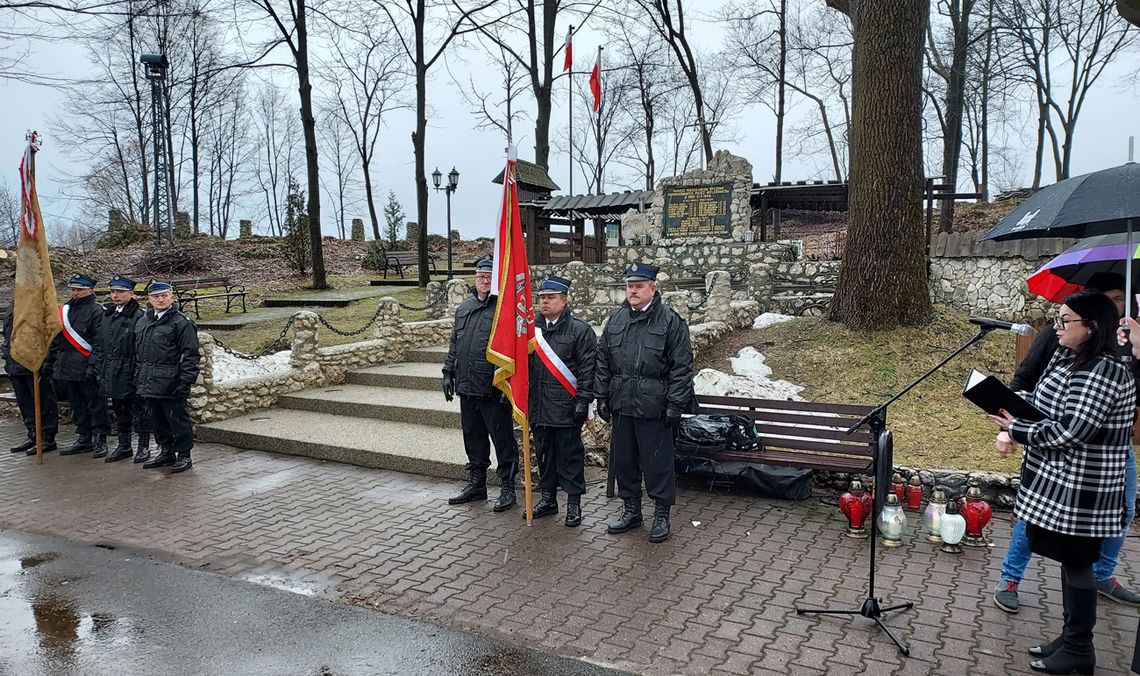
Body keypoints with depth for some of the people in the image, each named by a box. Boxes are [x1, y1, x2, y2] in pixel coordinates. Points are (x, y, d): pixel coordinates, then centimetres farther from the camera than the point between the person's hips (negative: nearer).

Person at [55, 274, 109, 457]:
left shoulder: (96, 311, -7)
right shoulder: (66, 310, 17)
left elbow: (99, 342, -14)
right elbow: (59, 339, 22)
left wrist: (93, 365, -21)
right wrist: (57, 365, 17)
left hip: (87, 369, -8)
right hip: (69, 369, 8)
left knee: (95, 405, -2)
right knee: (77, 406, 14)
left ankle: (100, 440, 5)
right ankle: (84, 439, 22)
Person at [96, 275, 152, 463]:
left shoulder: (138, 316, -12)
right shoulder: (107, 315, 12)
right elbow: (102, 346, 18)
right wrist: (102, 370, 14)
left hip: (131, 373, -7)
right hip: (113, 375, 7)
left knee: (139, 410, 2)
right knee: (120, 411, 16)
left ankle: (144, 447, 13)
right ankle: (124, 446, 27)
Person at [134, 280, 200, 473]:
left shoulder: (181, 322, -8)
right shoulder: (142, 321, 14)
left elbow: (190, 355, -11)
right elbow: (137, 353, 21)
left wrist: (185, 382, -16)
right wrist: (138, 379, 15)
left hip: (170, 384, -7)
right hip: (149, 383, 7)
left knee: (178, 419, -1)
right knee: (157, 420, 16)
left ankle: (184, 455, 10)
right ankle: (166, 452, 29)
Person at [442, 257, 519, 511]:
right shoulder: (464, 308, 14)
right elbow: (454, 344, 21)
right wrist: (448, 373, 15)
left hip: (494, 390, -7)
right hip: (467, 386, 7)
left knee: (503, 440, 3)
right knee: (473, 438, 17)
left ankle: (508, 488, 15)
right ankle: (476, 484, 30)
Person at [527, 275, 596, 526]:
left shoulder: (580, 330, -6)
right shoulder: (533, 329, 12)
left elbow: (588, 369, -10)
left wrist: (583, 401, -14)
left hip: (566, 408, -6)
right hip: (539, 408, 6)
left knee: (570, 455, 3)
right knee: (544, 453, 15)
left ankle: (574, 503, 14)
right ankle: (548, 498, 28)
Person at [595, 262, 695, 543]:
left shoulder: (671, 321, -7)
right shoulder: (616, 320, 9)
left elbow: (681, 367, -9)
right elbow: (603, 361, 13)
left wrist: (675, 404, -12)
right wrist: (602, 396, 8)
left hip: (654, 407, -5)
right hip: (622, 404, 6)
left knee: (658, 463, 3)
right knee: (623, 460, 14)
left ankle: (661, 515, 19)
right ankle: (631, 510, 30)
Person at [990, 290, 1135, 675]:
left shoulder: (1104, 372, -20)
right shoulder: (1065, 358, 8)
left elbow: (1069, 431, -24)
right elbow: (1037, 405, 11)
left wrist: (1017, 431, -12)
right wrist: (1009, 430, -6)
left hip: (1082, 491, -9)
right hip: (1057, 482, 9)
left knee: (1077, 562, 3)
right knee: (1069, 559, 17)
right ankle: (1070, 637, 31)